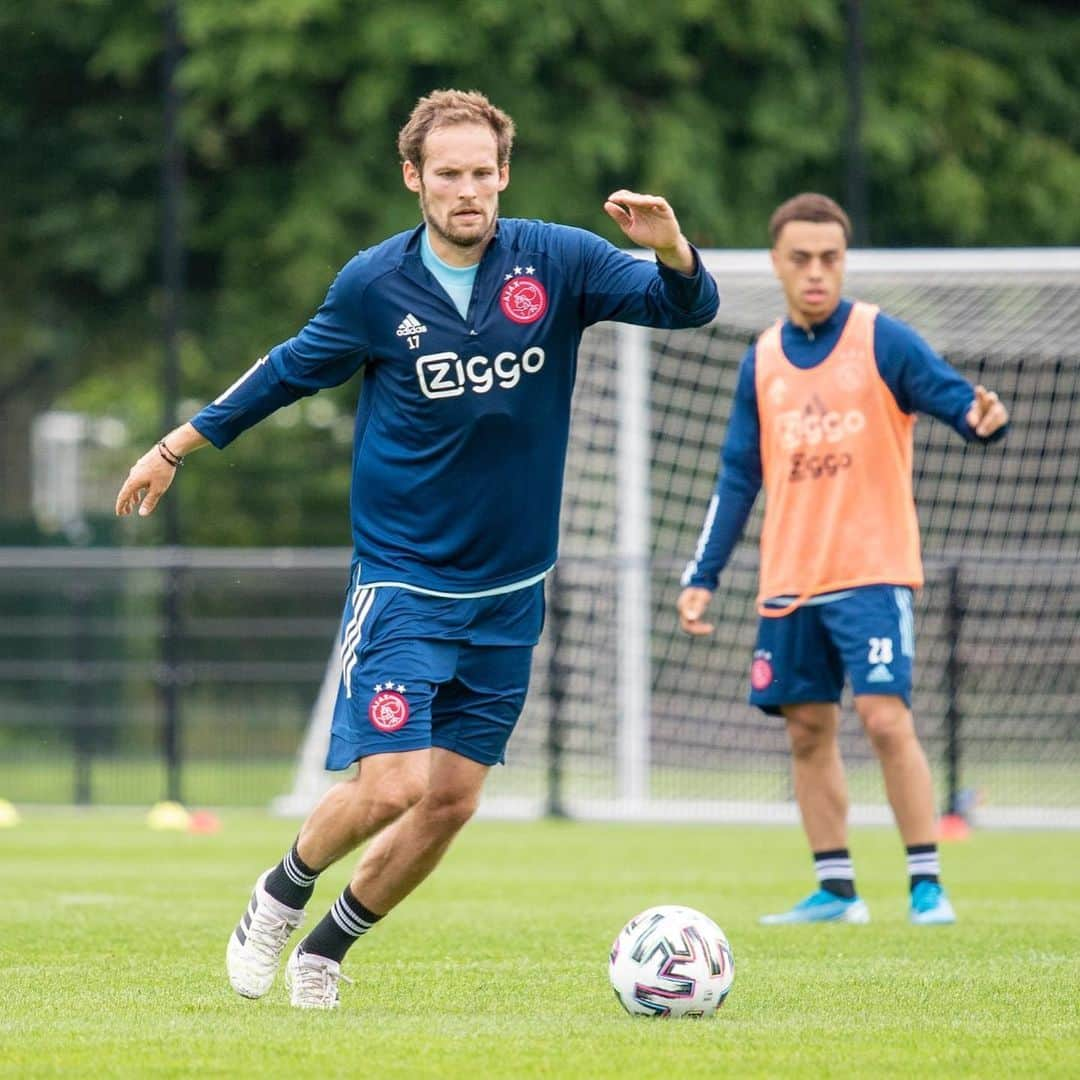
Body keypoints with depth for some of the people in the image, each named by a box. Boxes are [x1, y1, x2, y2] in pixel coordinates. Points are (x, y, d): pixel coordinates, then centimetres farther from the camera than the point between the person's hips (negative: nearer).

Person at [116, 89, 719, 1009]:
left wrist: (671, 249, -31)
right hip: (402, 579, -3)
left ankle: (327, 947, 26)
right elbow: (291, 370, 9)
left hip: (508, 591, 3)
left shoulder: (558, 262, -5)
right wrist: (180, 445, 17)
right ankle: (281, 897, 13)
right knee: (391, 783, -16)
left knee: (450, 802, 5)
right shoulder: (375, 284, -6)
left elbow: (688, 306, -8)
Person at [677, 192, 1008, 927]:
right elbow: (738, 478, 14)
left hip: (873, 571, -5)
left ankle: (928, 884, -9)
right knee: (808, 731, 6)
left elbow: (954, 397, -13)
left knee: (886, 717, -15)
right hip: (789, 584, 5)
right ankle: (836, 890, 15)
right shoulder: (762, 362, 10)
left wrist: (983, 417, -38)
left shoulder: (881, 339, -4)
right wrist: (703, 577, 9)